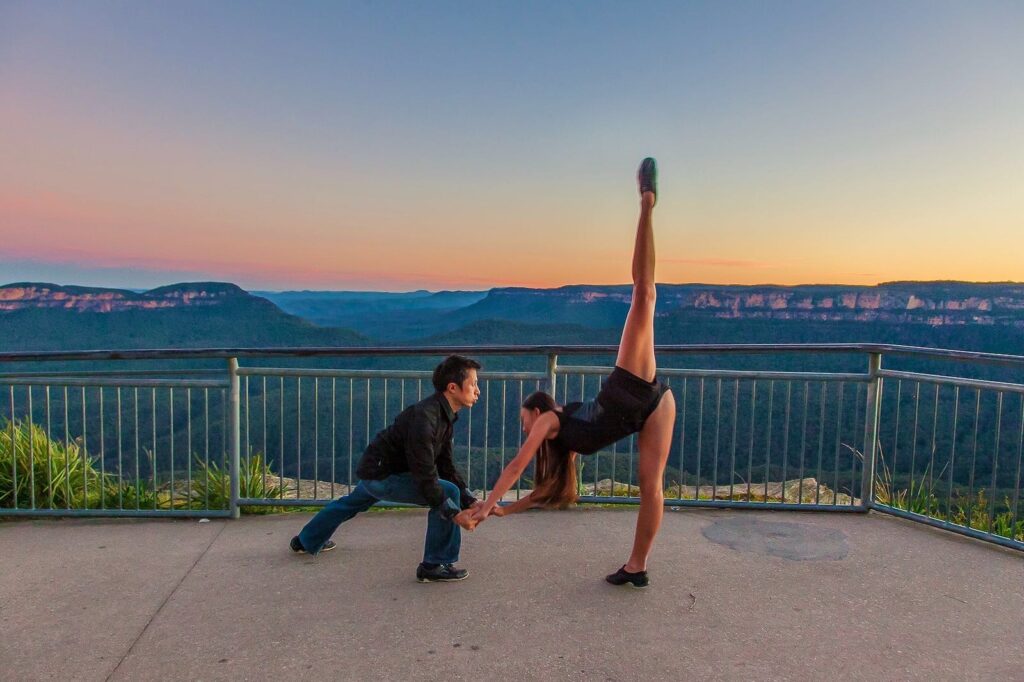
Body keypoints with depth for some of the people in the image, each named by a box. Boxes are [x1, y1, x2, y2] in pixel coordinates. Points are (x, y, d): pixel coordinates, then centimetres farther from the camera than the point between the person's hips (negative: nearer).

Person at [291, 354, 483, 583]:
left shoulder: (443, 416, -1)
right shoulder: (424, 418, -31)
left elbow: (446, 466, 1)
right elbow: (425, 477, -32)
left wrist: (470, 501, -6)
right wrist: (454, 513, -28)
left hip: (375, 471, 10)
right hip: (382, 475, -10)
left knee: (351, 504, 36)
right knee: (448, 492, -19)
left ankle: (306, 542, 61)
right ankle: (435, 566, -6)